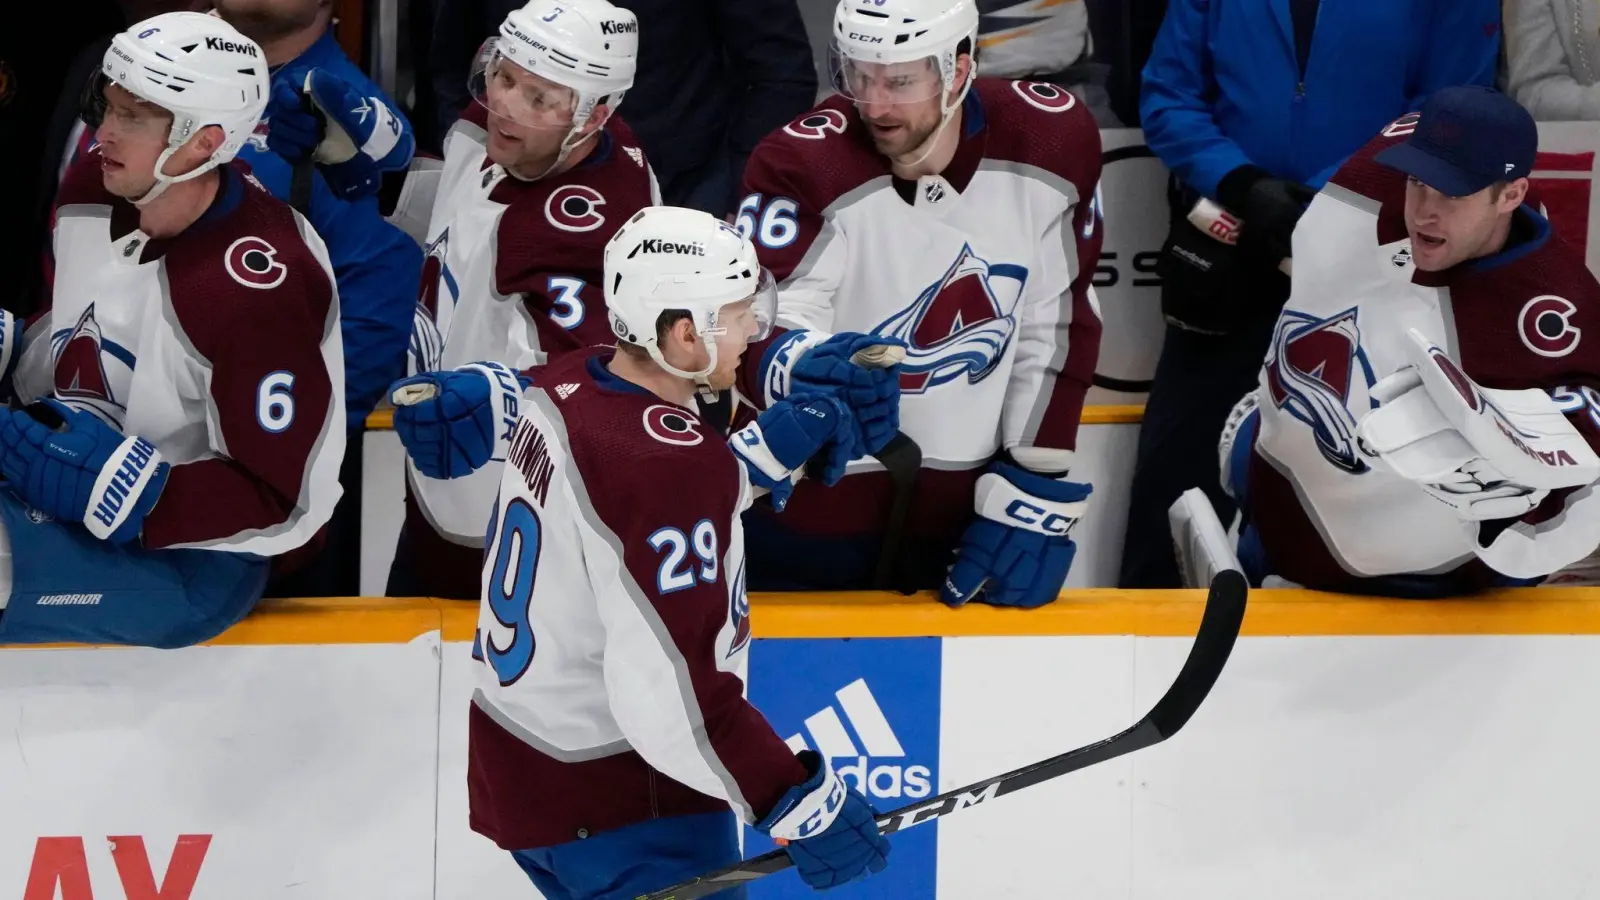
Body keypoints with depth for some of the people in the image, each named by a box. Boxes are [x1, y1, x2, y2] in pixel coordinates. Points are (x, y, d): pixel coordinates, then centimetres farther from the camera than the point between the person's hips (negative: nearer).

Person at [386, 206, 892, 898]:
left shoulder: (568, 382, -2)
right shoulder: (670, 464, -28)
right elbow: (672, 697, -30)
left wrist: (767, 451, 5)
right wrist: (802, 802, -23)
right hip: (619, 810, -9)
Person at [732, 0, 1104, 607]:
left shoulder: (1053, 142, -9)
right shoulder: (803, 166, -19)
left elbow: (1058, 328, 0)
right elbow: (757, 334, -23)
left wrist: (1035, 489, -1)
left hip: (964, 507, 3)